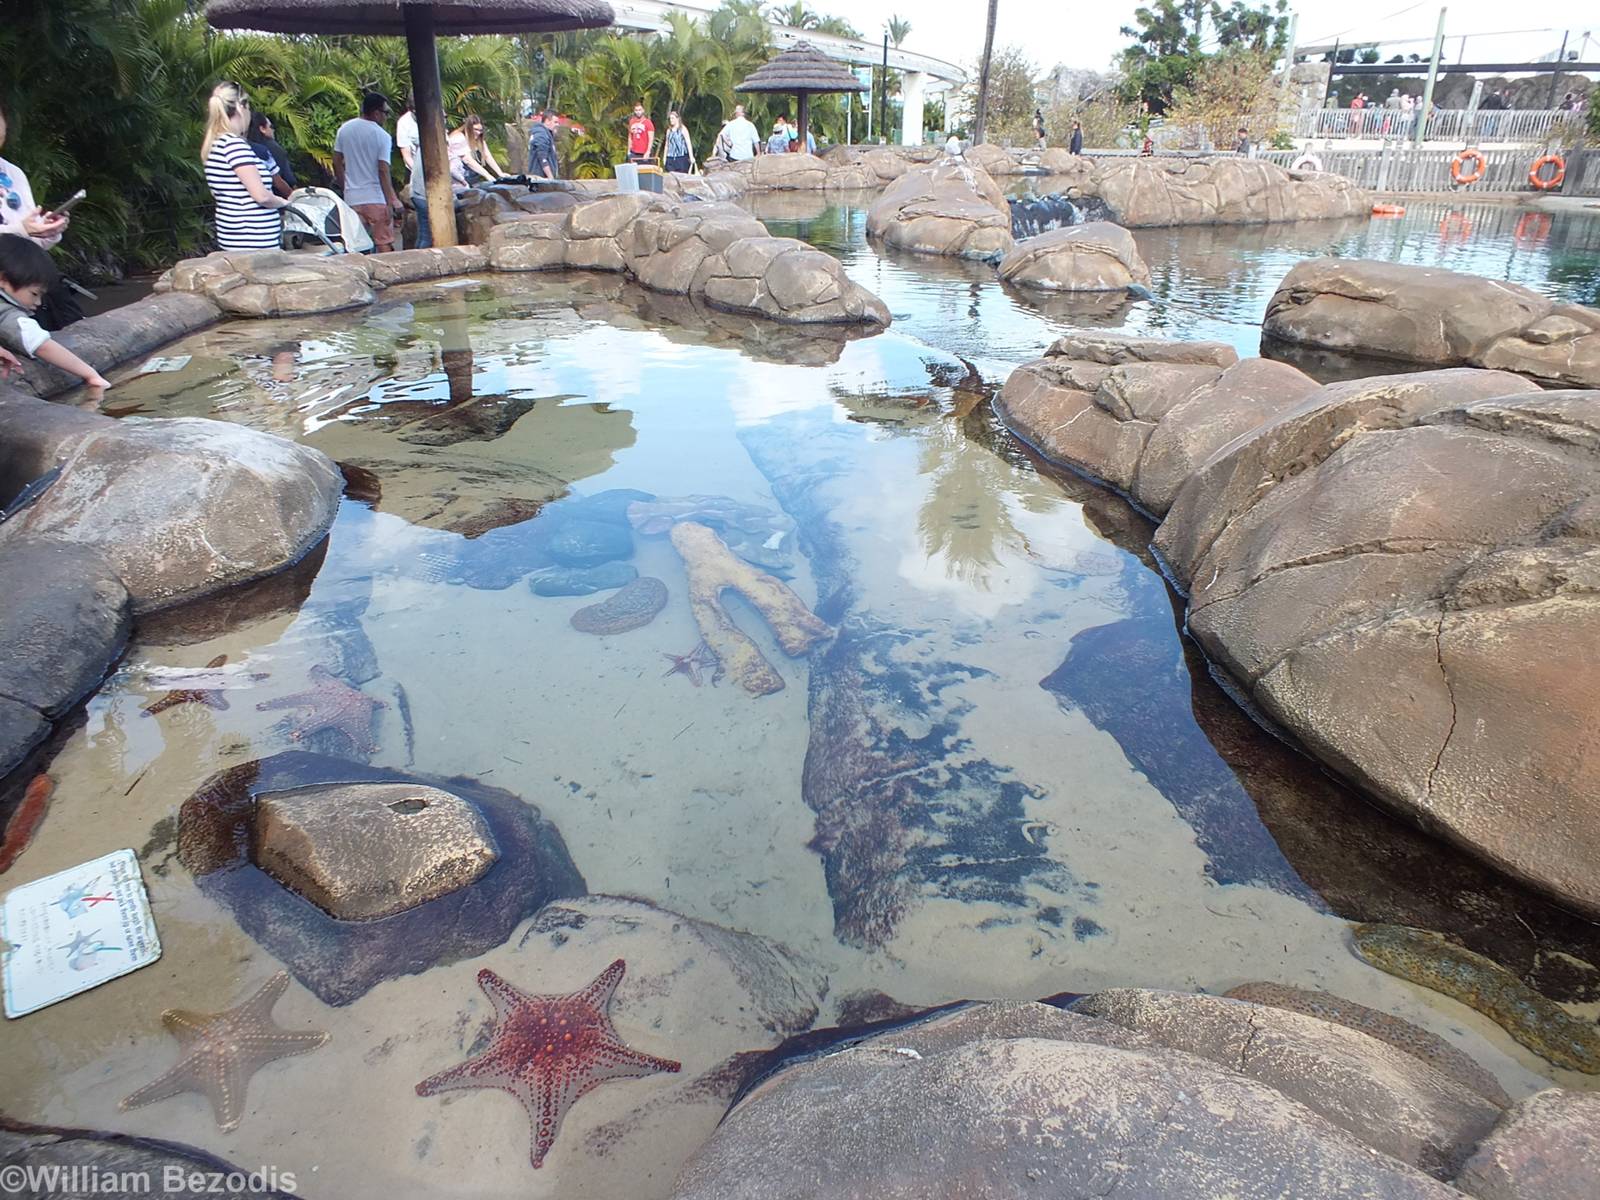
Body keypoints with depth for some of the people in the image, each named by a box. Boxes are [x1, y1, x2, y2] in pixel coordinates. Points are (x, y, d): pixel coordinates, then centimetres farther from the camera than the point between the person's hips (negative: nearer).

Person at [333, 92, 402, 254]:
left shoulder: (344, 129, 9)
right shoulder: (382, 136, -8)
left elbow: (337, 163, 12)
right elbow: (383, 171, -14)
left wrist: (344, 188, 21)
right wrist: (390, 203, -14)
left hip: (352, 199, 5)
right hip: (377, 198, -5)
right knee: (384, 244, 0)